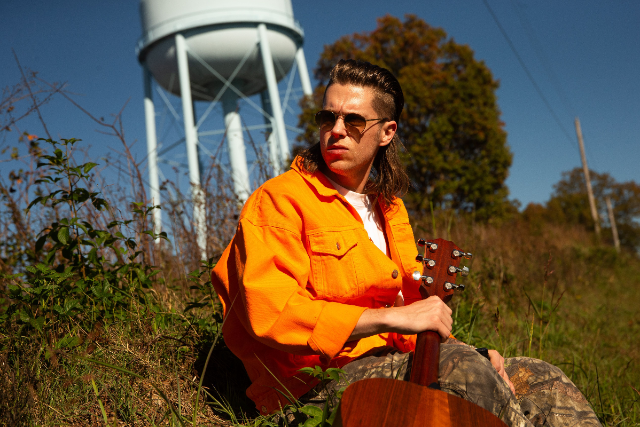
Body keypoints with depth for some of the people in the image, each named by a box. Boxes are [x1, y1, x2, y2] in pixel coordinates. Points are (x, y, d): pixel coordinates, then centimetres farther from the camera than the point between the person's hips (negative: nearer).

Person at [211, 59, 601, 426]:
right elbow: (269, 312, -19)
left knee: (539, 378, -5)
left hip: (391, 366, 7)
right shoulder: (279, 200, -5)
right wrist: (390, 317, -22)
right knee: (460, 364, -30)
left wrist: (471, 359, 0)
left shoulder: (389, 208, 19)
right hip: (313, 386, -7)